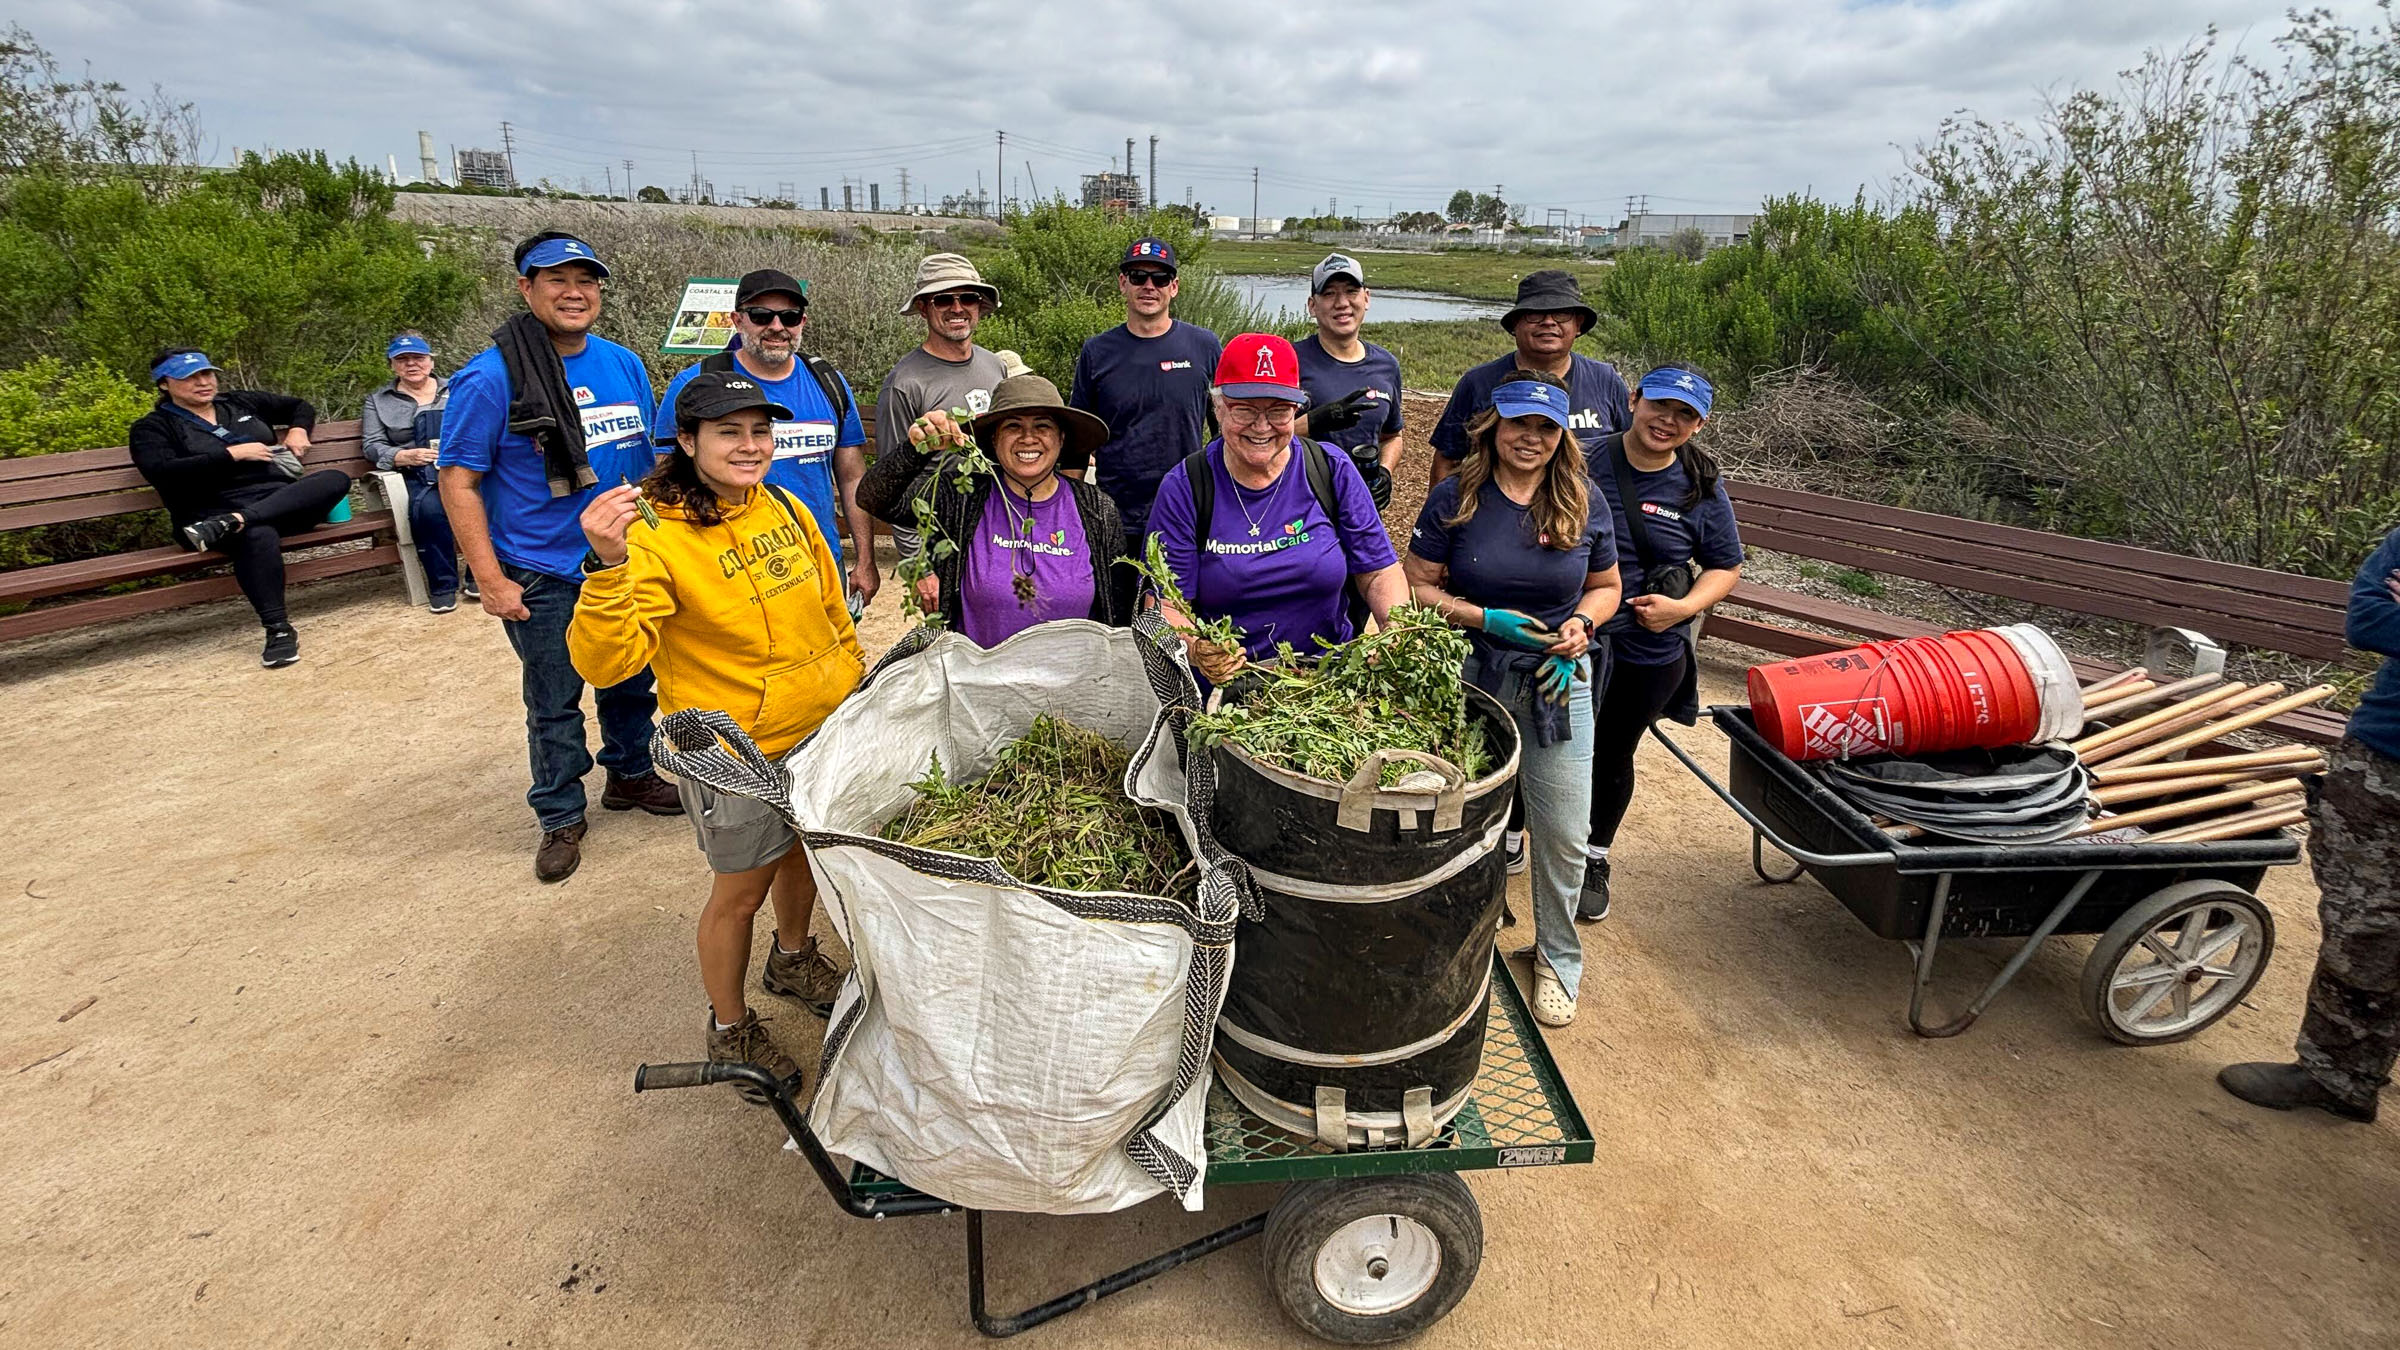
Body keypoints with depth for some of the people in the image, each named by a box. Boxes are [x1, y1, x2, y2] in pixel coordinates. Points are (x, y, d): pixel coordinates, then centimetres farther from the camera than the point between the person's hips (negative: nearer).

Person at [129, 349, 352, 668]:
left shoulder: (241, 402, 23)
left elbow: (299, 406, 37)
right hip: (216, 508, -5)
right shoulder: (153, 427, 10)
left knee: (336, 478, -26)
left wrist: (298, 430, 14)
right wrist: (232, 454, -11)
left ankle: (230, 524, -37)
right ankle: (278, 629, -42)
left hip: (284, 502, 5)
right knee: (258, 535, -42)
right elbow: (160, 472, -9)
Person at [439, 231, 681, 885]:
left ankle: (631, 775, 41)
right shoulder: (490, 377, -13)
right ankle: (561, 818, 25)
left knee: (632, 682, 19)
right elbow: (459, 481, -11)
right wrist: (490, 580, -16)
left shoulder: (625, 365, 3)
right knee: (554, 703, 8)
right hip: (543, 578, -5)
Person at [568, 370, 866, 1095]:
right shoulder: (656, 536, -20)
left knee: (806, 853, 26)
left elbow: (833, 611, 13)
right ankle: (729, 1027, 37)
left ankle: (793, 959, 55)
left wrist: (857, 686, 17)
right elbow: (603, 661, -29)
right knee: (740, 892, 11)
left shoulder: (786, 510, -1)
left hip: (822, 729, 6)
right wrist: (609, 567, -42)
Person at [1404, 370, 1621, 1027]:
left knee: (1564, 836, 5)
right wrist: (1486, 619, -17)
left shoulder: (1584, 501, 2)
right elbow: (1418, 587, -3)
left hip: (1559, 683, 2)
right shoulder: (1454, 498, -5)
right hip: (1470, 677, -1)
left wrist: (1581, 623, -8)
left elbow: (1605, 587, 13)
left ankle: (1558, 959, 30)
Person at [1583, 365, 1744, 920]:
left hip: (1649, 654, 2)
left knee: (1613, 754, 18)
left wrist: (1683, 607, -12)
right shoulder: (1586, 459, -9)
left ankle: (1594, 859, 40)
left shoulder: (1701, 489, -1)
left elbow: (1726, 565, 8)